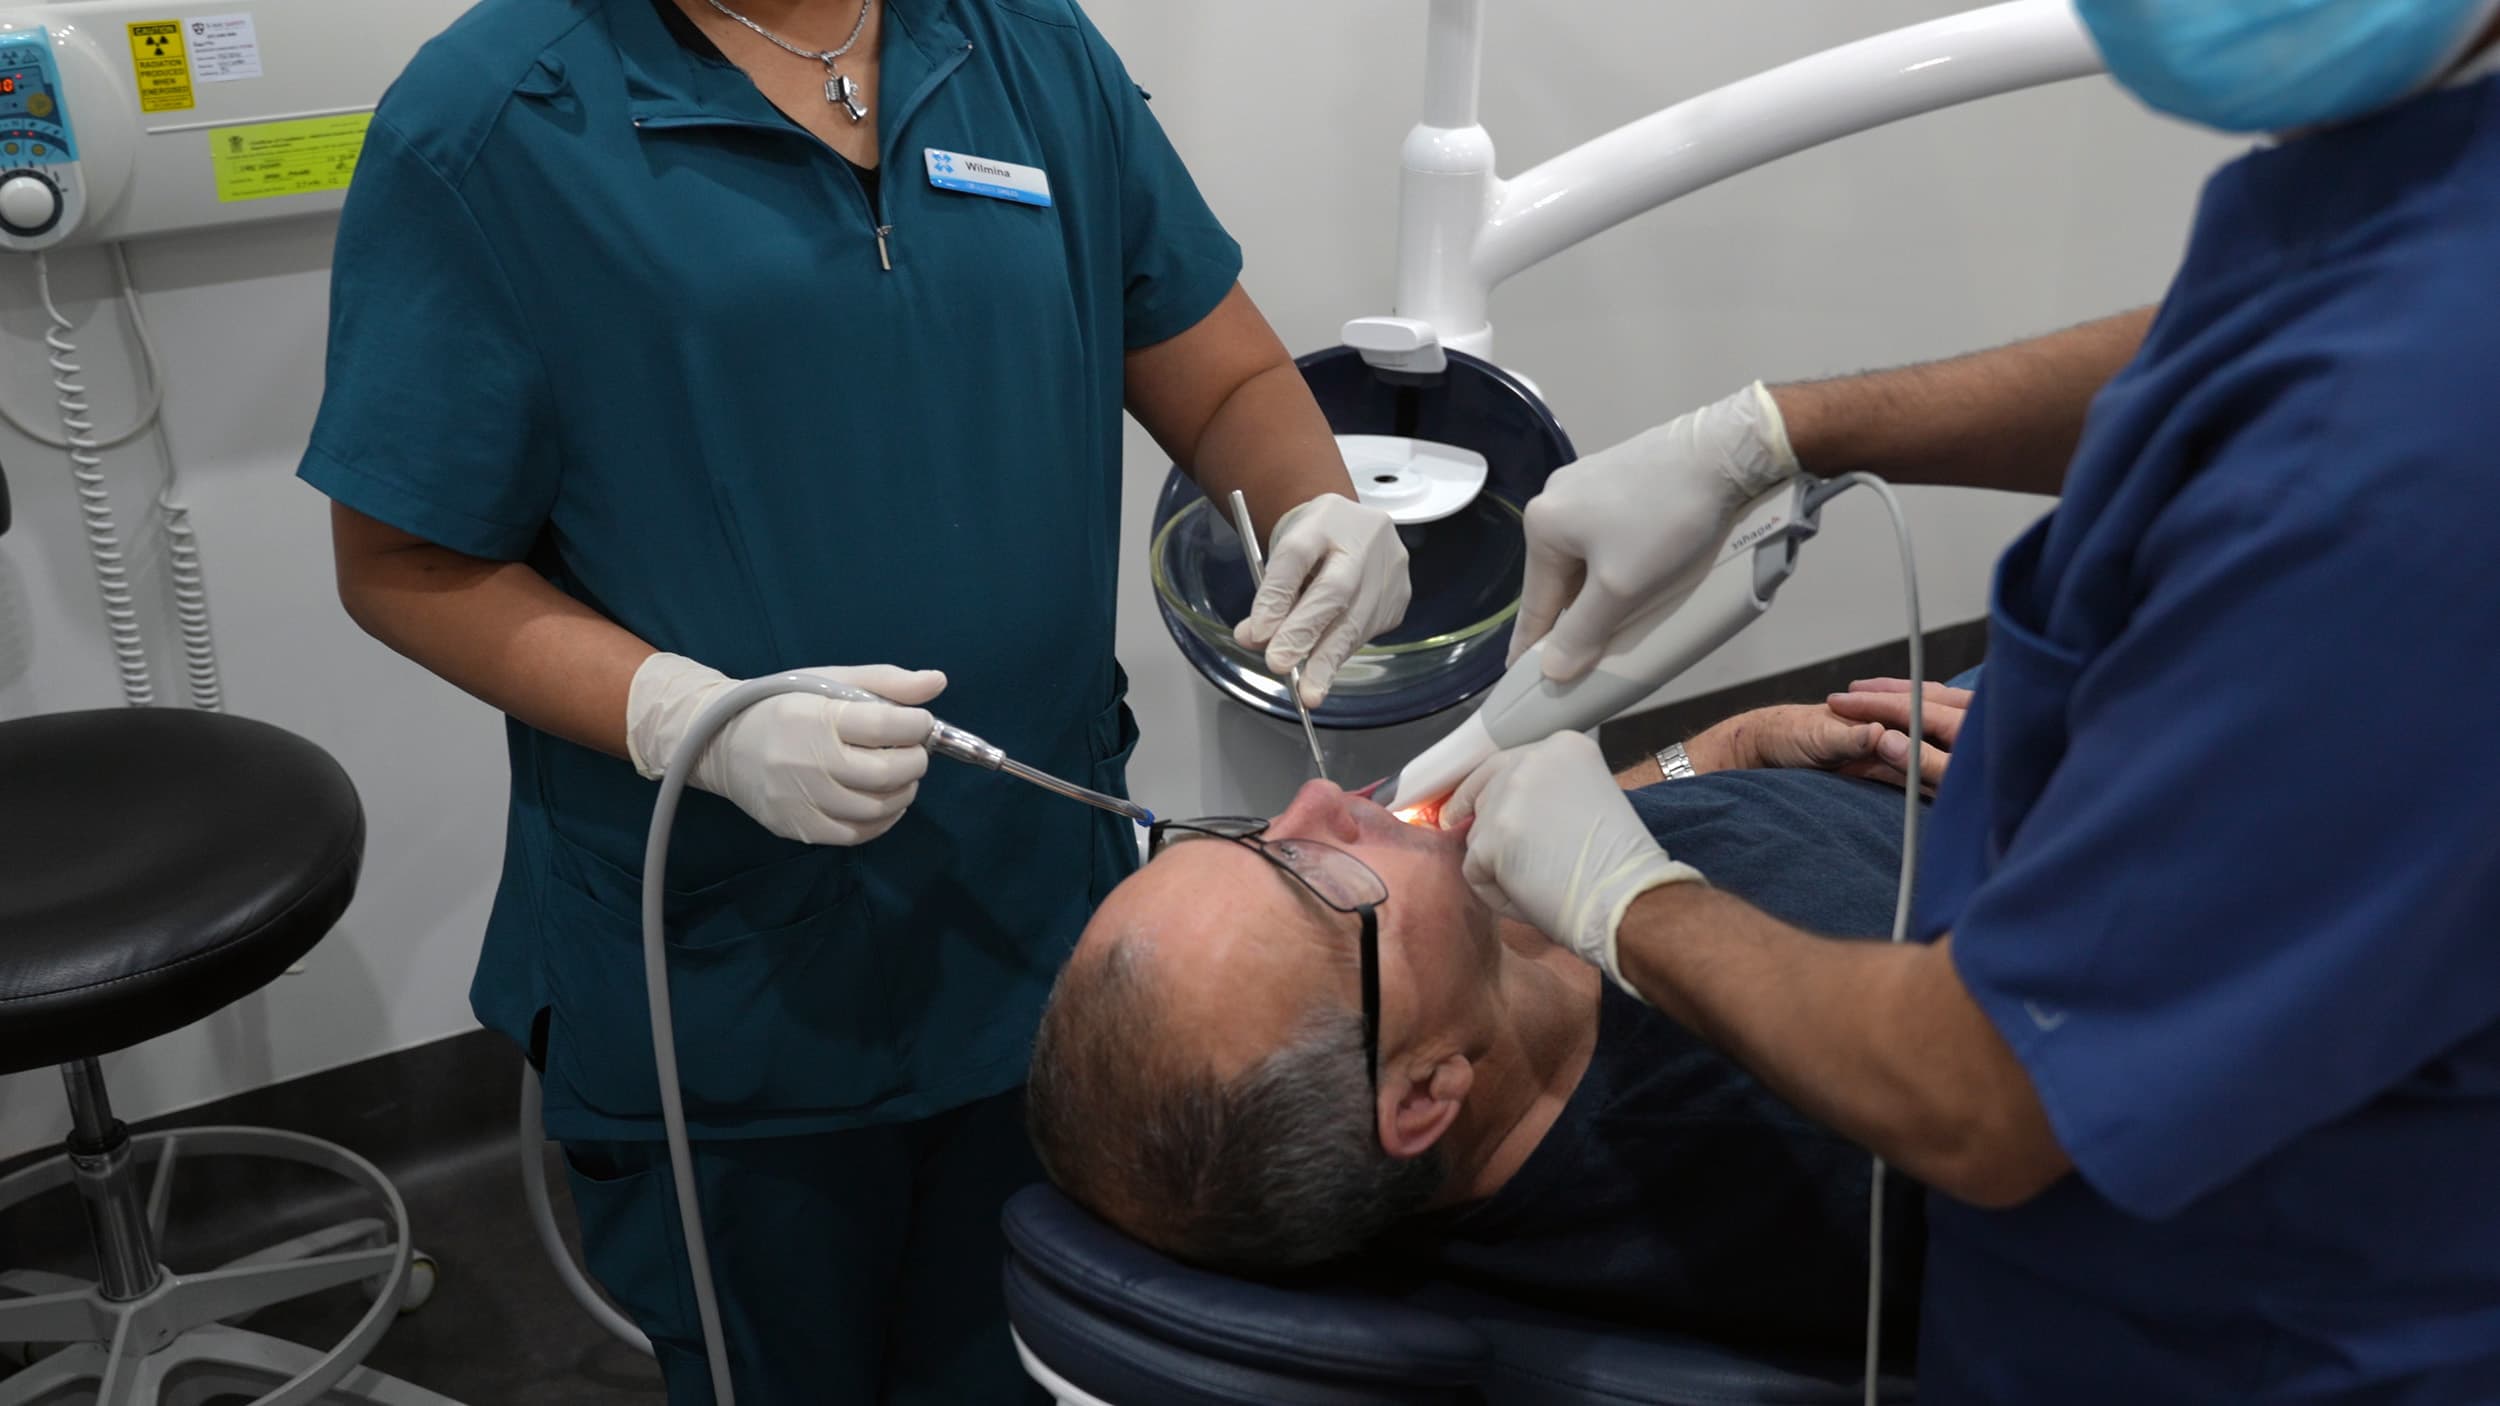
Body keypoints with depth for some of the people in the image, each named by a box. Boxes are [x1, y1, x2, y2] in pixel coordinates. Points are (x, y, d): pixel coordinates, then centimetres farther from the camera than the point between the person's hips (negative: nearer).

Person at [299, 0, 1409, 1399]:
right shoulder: (487, 126, -12)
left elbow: (1227, 377, 7)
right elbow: (406, 564, -9)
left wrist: (1323, 511, -14)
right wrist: (695, 721, -25)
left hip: (1048, 934, 4)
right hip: (728, 1001, -3)